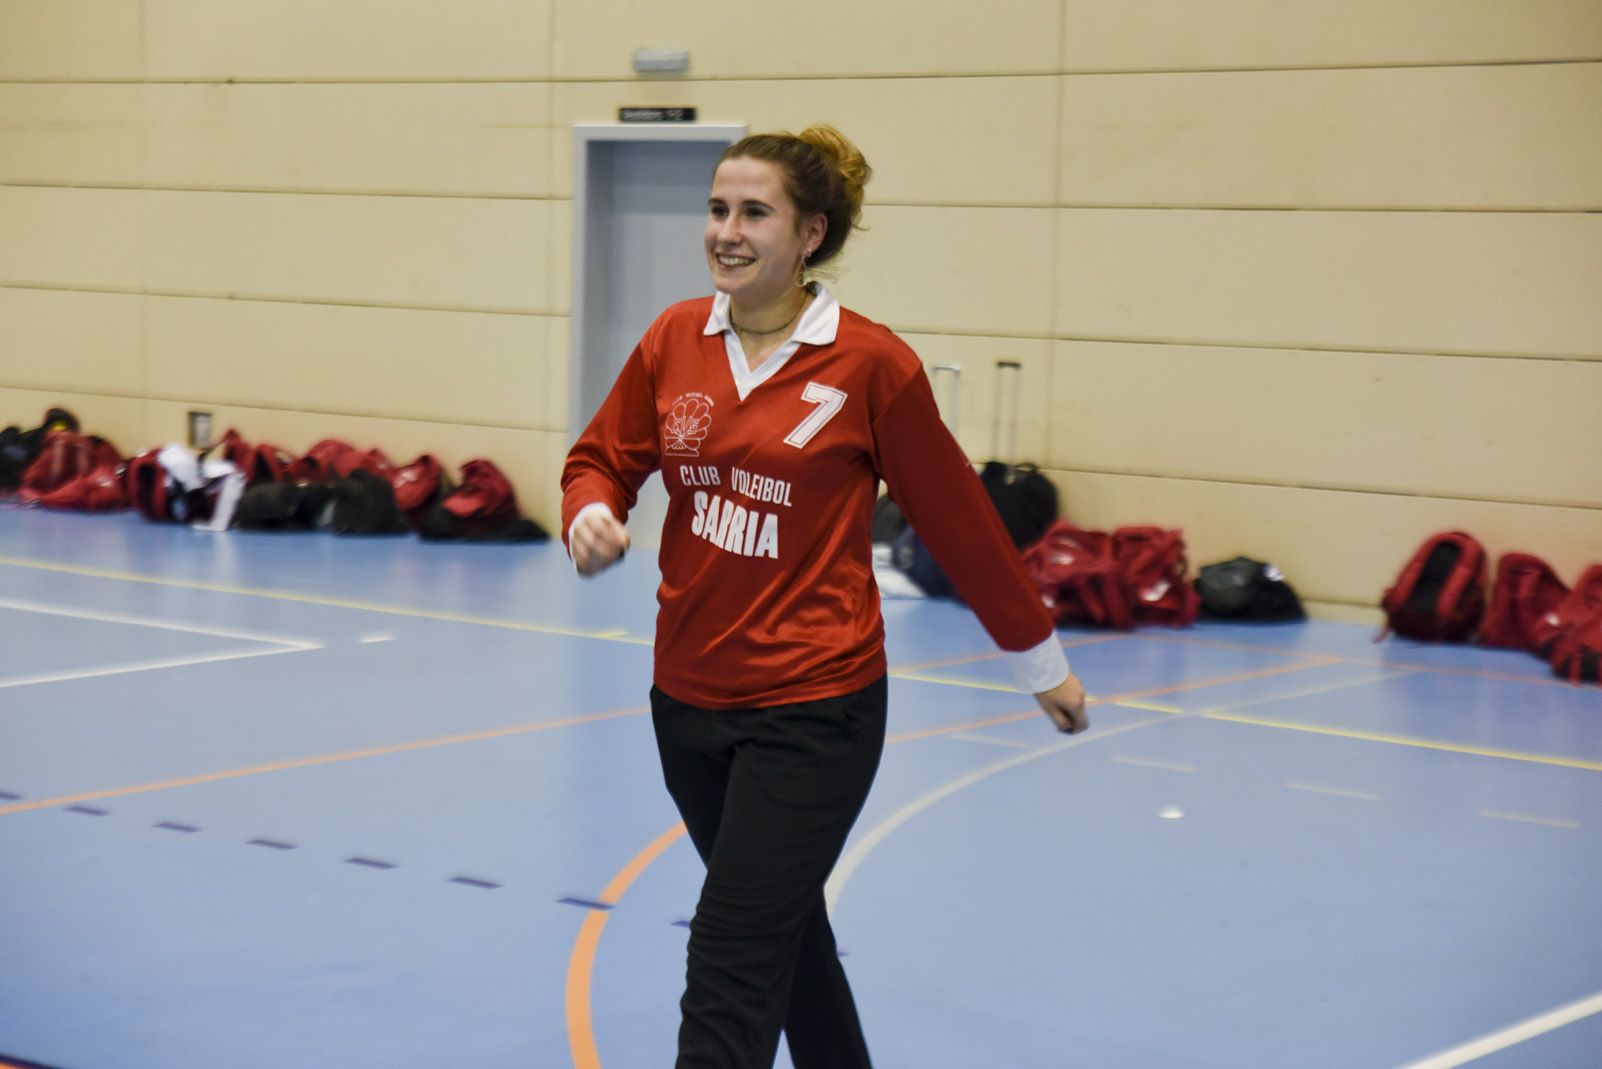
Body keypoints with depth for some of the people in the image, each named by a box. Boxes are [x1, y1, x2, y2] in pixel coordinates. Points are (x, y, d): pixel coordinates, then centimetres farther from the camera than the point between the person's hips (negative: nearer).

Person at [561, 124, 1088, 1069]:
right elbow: (603, 459, 13)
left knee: (729, 975, -9)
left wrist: (1042, 659, 7)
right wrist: (592, 515, -11)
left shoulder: (871, 364, -11)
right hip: (688, 698, 5)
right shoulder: (675, 340, 1)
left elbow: (958, 520, -2)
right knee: (786, 936, 23)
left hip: (813, 713, -5)